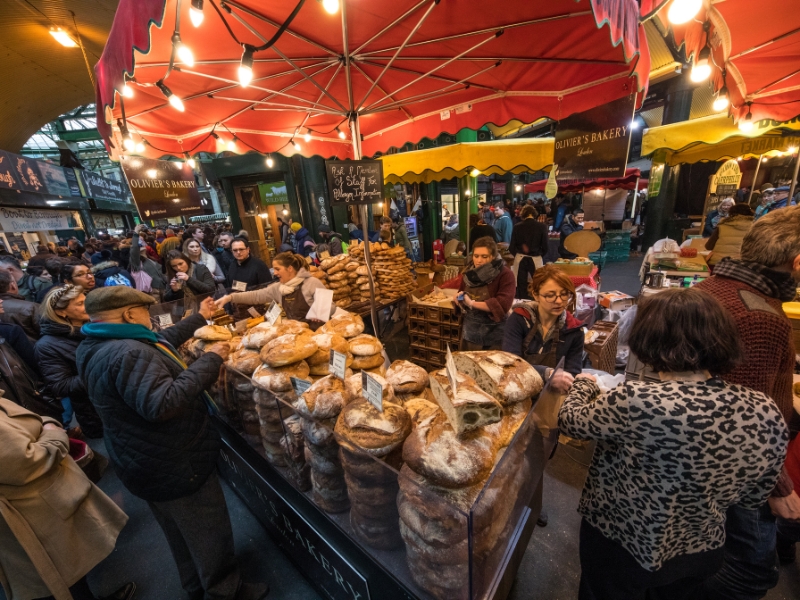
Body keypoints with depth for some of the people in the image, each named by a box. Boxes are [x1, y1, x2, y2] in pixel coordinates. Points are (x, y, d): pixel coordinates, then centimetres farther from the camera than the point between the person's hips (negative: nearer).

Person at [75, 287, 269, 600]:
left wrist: (199, 318, 20)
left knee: (182, 533, 29)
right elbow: (163, 404, -40)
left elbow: (159, 342, 14)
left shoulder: (96, 346, 3)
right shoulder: (128, 354, -32)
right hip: (175, 468, -10)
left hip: (147, 463, 10)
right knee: (209, 533, 13)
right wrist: (209, 360, -32)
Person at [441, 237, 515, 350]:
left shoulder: (505, 274, -15)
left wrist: (472, 303, -22)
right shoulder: (470, 271, 3)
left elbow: (502, 305, -25)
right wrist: (460, 297, -4)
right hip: (470, 331, 5)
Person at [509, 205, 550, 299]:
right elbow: (545, 246, -3)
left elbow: (512, 247, -2)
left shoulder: (517, 227, -4)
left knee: (521, 286, 8)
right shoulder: (542, 226, -5)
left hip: (520, 259, 1)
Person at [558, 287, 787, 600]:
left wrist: (584, 383, -1)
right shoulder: (767, 412, -17)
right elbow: (754, 498, -3)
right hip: (704, 552, 5)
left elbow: (570, 421, -20)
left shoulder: (638, 402, -37)